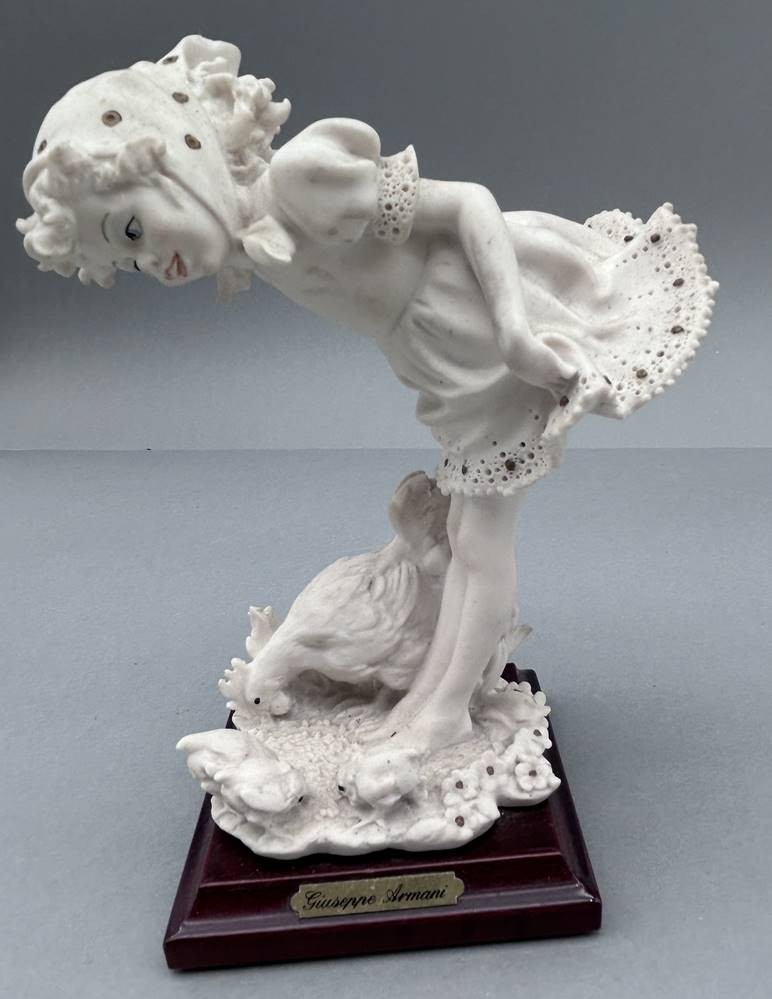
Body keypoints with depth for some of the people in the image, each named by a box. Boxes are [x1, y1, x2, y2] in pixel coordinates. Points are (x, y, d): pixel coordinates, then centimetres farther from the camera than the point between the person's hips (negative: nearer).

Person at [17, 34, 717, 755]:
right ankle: (430, 690, 32)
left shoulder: (301, 173, -25)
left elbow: (471, 205, -21)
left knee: (482, 539, 3)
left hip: (518, 345, -8)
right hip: (465, 383, 8)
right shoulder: (251, 251, -1)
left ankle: (449, 707, 20)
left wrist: (515, 331, -28)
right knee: (466, 533, 17)